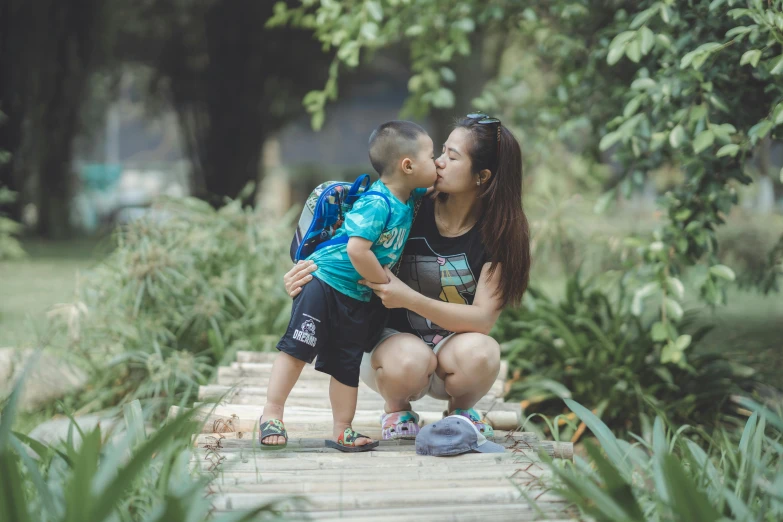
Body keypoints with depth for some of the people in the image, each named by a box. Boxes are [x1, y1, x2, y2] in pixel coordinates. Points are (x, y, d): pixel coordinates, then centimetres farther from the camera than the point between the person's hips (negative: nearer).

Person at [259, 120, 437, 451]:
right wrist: (385, 282, -19)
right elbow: (357, 250, -32)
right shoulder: (376, 203, -24)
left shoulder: (408, 197, 3)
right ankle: (272, 415, 3)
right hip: (324, 283, -8)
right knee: (298, 348, -4)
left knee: (347, 364, 11)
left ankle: (342, 432, 17)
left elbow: (430, 191, 29)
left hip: (359, 298, 8)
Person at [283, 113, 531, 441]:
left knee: (479, 351, -34)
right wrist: (303, 274, -23)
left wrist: (410, 299, -32)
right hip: (392, 340, 0)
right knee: (409, 360, -36)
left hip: (453, 343, 1)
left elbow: (483, 319, -19)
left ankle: (460, 411, 0)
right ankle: (396, 410, 0)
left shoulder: (498, 233, -12)